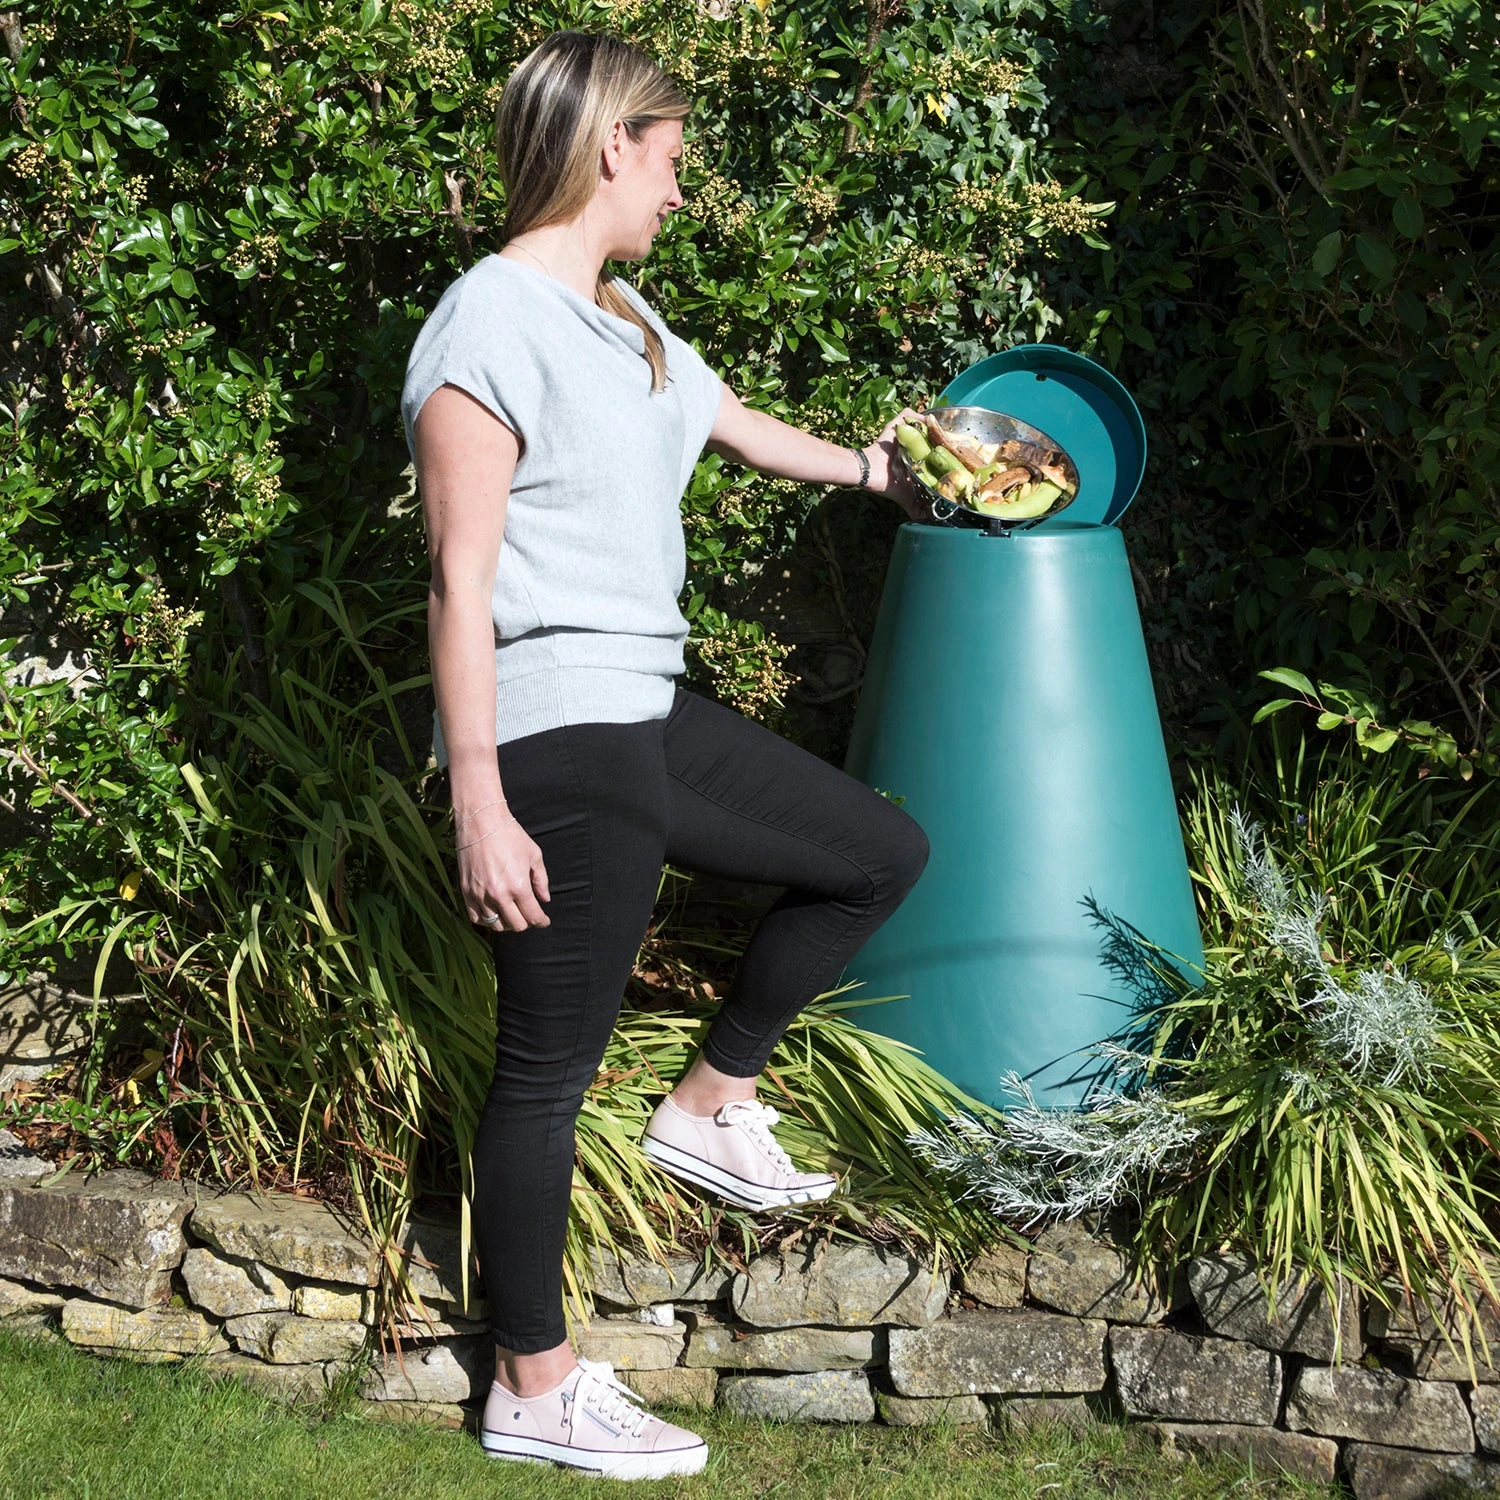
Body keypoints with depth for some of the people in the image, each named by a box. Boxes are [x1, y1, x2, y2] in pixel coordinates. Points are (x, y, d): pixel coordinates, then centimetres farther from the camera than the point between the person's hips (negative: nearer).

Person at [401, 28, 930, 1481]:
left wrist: (878, 469, 48)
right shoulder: (492, 323, -14)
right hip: (553, 739, -9)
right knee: (550, 1063, 0)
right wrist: (480, 807, -19)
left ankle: (710, 1103, 27)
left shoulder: (619, 318, 14)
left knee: (880, 852, 15)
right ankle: (534, 1387, 13)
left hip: (644, 716, 10)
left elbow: (743, 428, 33)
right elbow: (458, 581, -17)